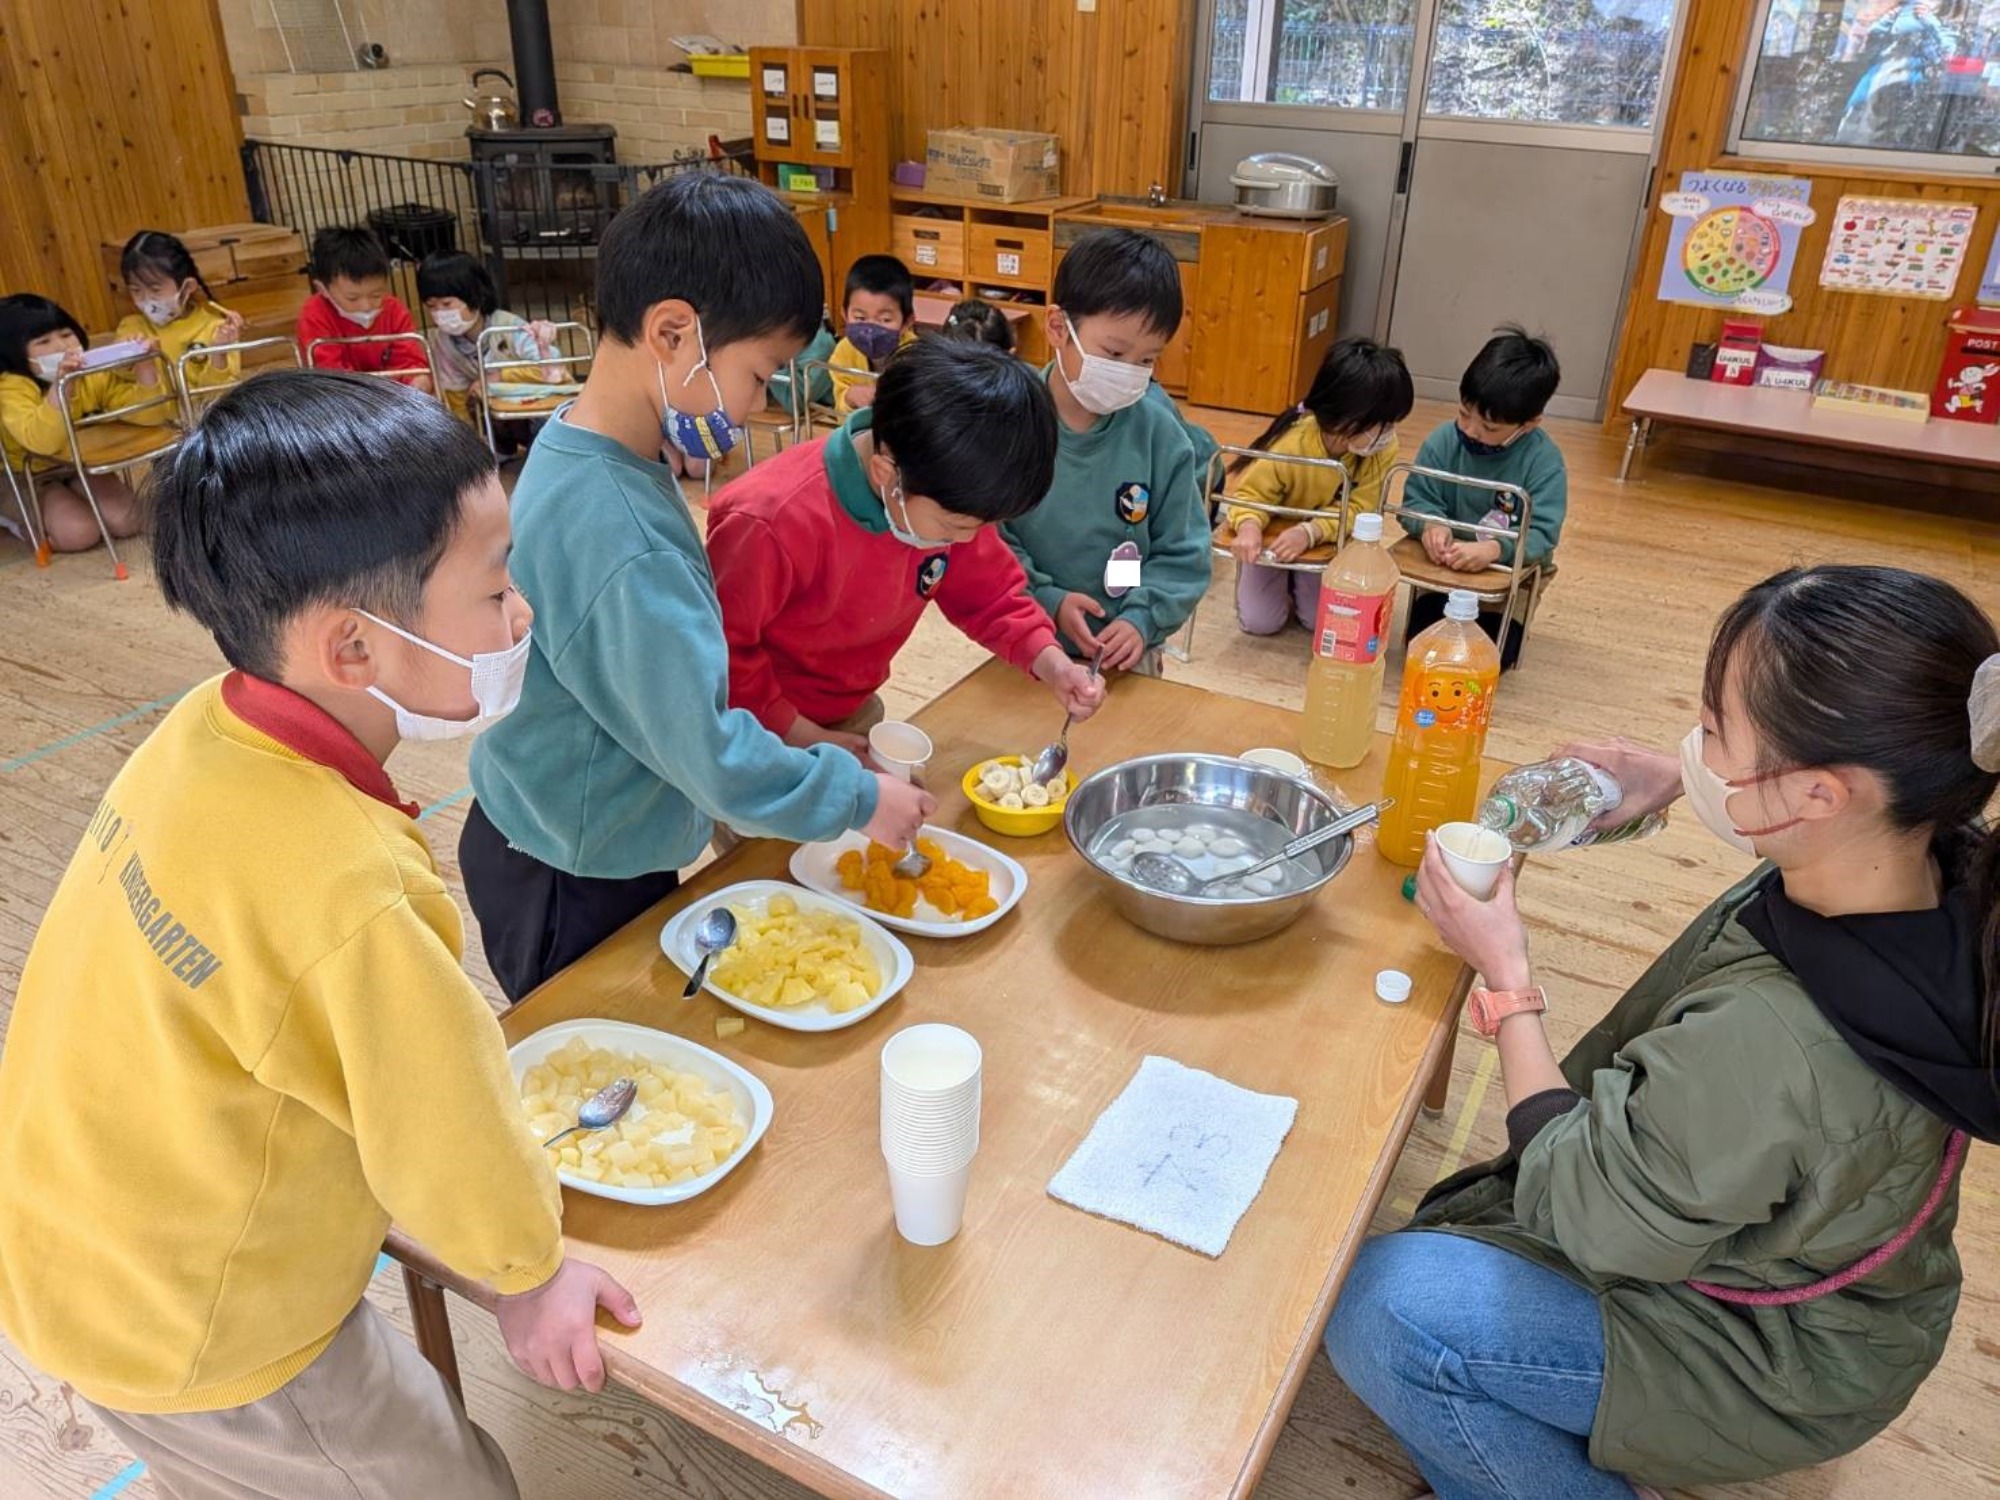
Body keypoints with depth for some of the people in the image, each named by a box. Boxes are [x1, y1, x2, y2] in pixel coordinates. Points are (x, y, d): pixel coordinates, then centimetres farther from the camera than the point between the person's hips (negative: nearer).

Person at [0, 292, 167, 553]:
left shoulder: (95, 375, -10)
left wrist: (145, 368, -33)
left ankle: (76, 497, 12)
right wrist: (60, 384, -54)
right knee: (79, 534, -25)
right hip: (35, 477, -4)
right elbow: (43, 442, -43)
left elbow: (149, 415, -16)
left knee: (128, 522, -17)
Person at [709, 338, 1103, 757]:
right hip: (768, 732, -5)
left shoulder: (946, 498, -16)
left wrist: (1047, 659, -18)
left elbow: (988, 590, -2)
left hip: (855, 711, 6)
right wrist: (802, 736, -22)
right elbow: (721, 650, -24)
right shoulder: (774, 523, -35)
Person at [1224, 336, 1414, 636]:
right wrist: (1249, 528, -48)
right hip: (1274, 536, -2)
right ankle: (1283, 581, 26)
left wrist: (1309, 532, -45)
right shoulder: (1290, 444, -34)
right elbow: (1252, 493, -24)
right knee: (1259, 621, -8)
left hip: (1324, 542, 2)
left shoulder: (1383, 450, -26)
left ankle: (1299, 584, 27)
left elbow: (1358, 509, -26)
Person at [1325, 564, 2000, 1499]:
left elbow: (1580, 1215, -24)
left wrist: (1507, 977, -17)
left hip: (1779, 1363, -8)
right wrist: (1680, 784, -2)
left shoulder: (1764, 1043, -43)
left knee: (1384, 1308, -20)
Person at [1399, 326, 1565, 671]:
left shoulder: (1545, 461, -20)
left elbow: (1542, 534, -26)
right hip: (1446, 568, 2)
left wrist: (1494, 549, -46)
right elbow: (1416, 500, -9)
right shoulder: (1443, 442, -12)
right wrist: (1431, 524, -35)